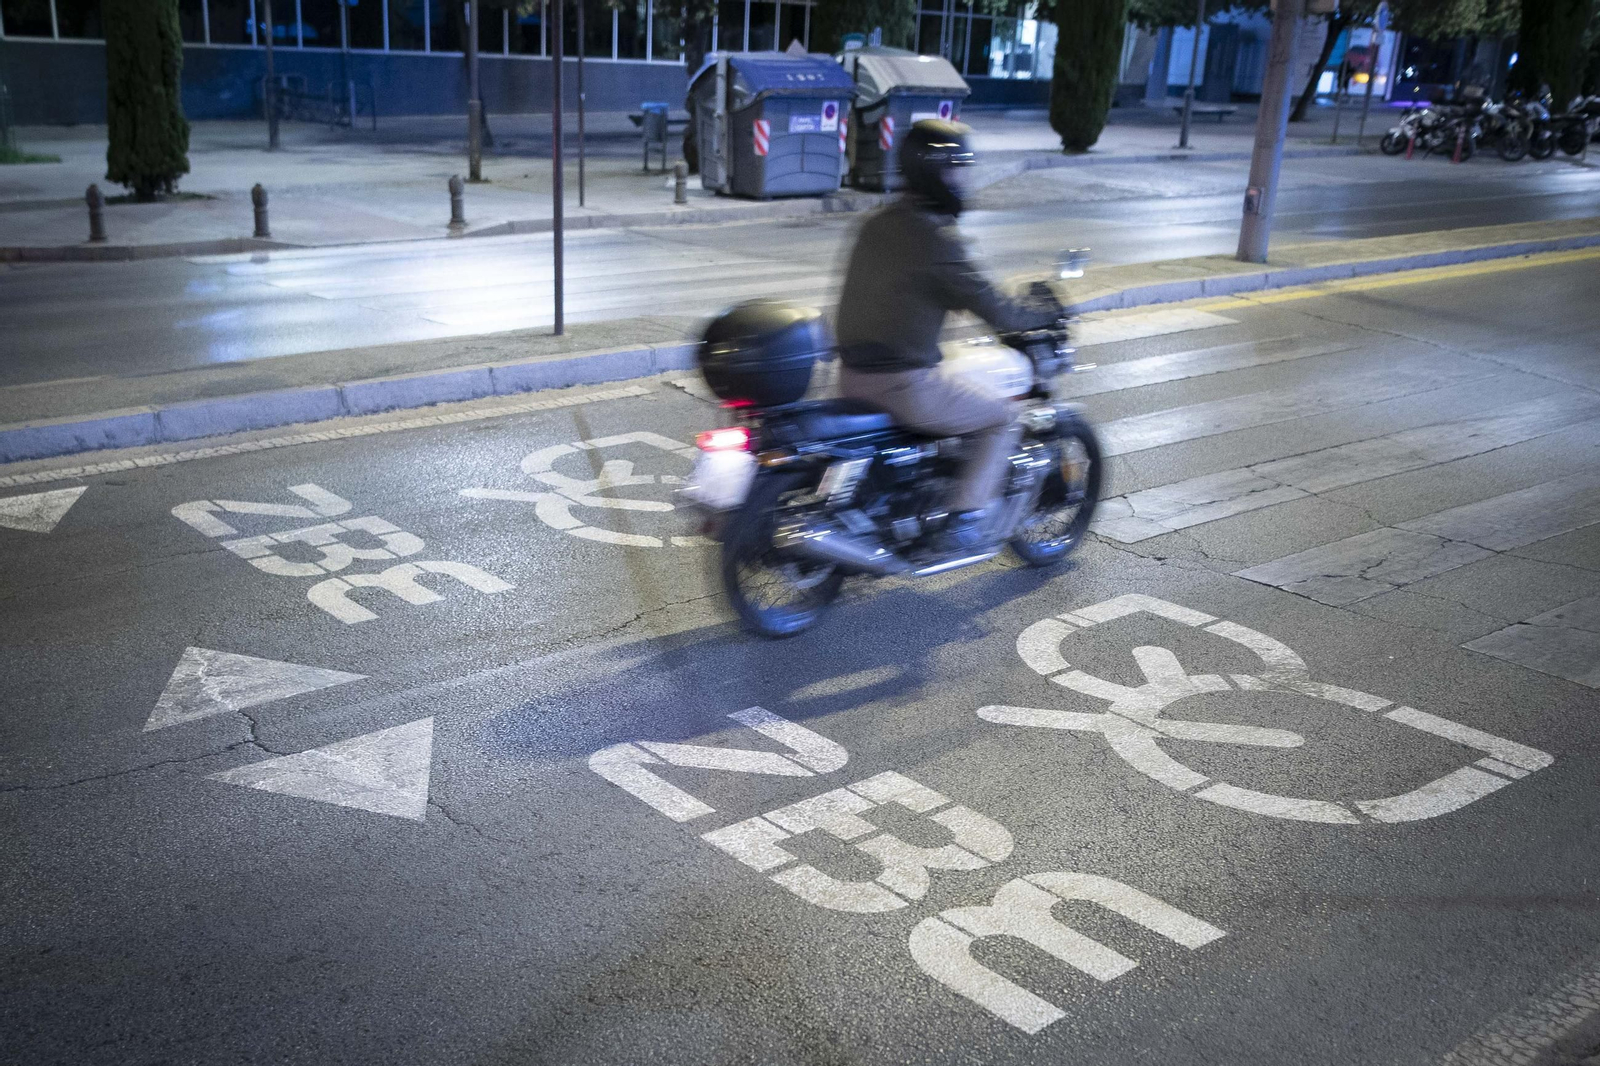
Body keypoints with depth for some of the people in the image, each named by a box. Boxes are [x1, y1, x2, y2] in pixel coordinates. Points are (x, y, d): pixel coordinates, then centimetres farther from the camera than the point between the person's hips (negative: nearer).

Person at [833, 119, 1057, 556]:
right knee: (1002, 417, 8)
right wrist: (1045, 316, 5)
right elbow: (992, 310, -14)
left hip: (852, 376, 9)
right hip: (903, 384, -8)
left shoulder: (878, 224, 11)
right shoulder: (935, 236, -15)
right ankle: (963, 522, 4)